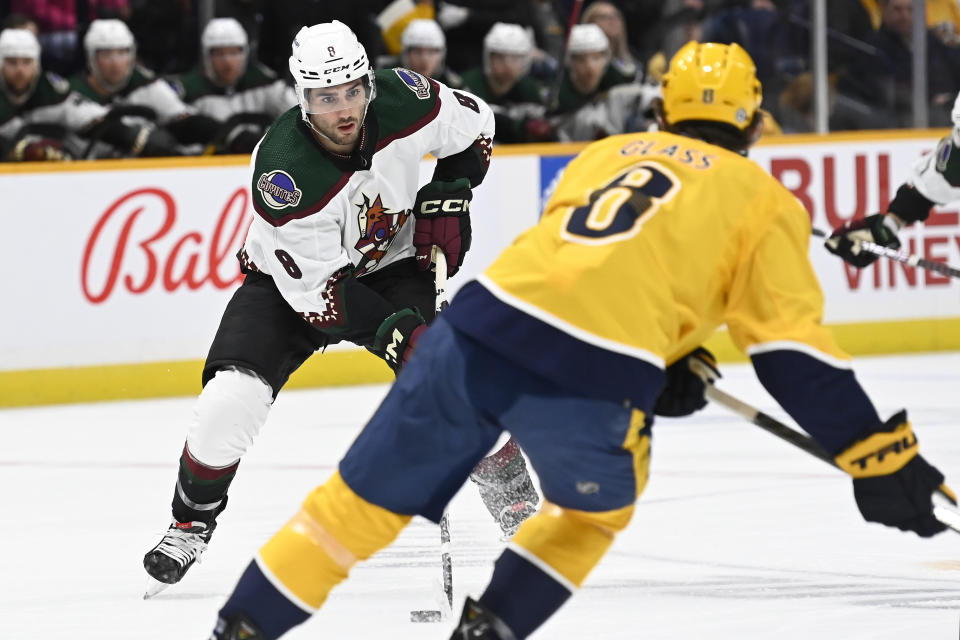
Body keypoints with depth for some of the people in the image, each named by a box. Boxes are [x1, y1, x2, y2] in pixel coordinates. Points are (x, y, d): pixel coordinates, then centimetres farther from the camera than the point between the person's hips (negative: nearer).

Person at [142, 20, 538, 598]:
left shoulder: (405, 102, -24)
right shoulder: (283, 173, -34)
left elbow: (475, 126, 1)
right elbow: (315, 290, -27)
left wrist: (449, 194, -12)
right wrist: (392, 331, -34)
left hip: (390, 264, 3)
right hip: (292, 280, -2)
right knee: (231, 398, -20)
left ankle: (515, 501, 5)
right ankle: (192, 523, 6)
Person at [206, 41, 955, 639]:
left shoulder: (605, 152, 28)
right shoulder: (762, 201, 14)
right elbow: (793, 349, 6)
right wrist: (878, 454, 7)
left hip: (481, 324, 4)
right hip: (587, 382, -4)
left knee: (370, 496, 15)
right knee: (598, 507, 28)